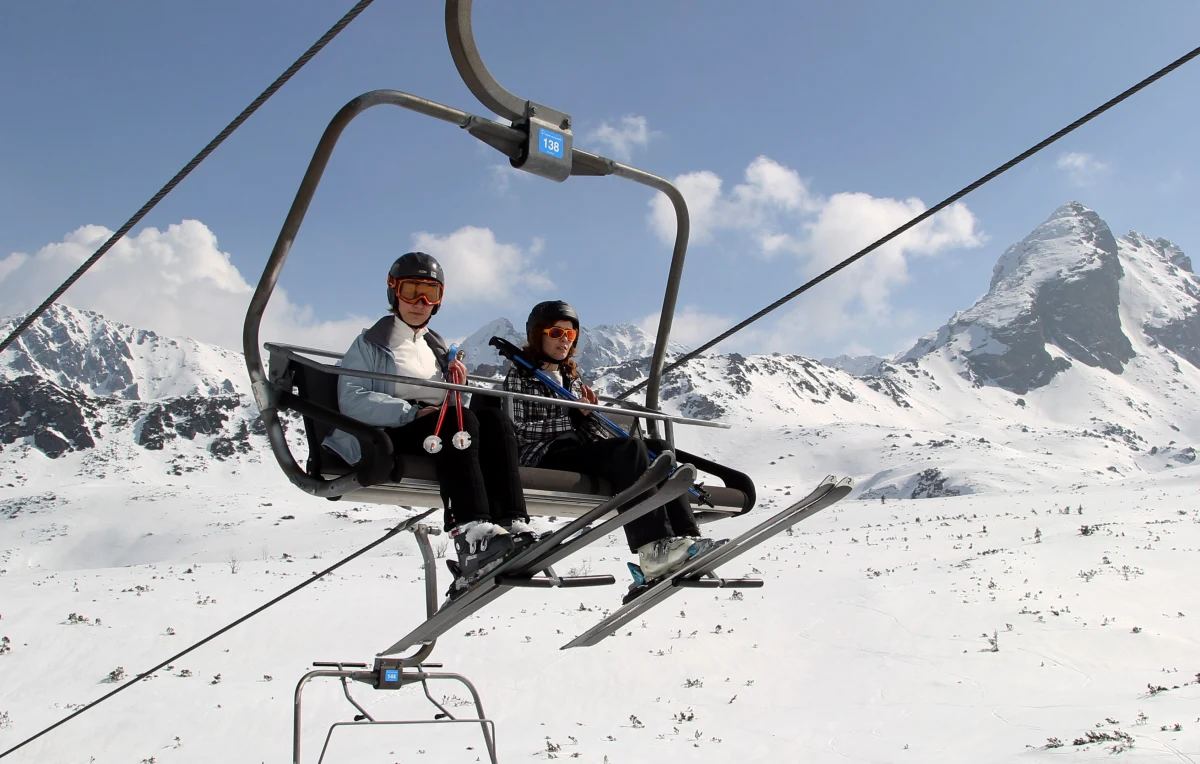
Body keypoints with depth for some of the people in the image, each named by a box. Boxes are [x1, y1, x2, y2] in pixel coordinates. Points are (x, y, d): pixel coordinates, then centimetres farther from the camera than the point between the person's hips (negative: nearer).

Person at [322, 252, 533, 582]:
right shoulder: (370, 344, 9)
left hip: (441, 436, 5)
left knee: (496, 418, -25)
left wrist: (458, 386, 3)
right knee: (460, 421, -34)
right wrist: (411, 412, -20)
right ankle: (472, 535, -52)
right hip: (390, 437, -5)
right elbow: (352, 401, -9)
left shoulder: (437, 347, 28)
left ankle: (513, 527, -43)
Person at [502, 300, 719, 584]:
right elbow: (519, 430, -8)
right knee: (631, 449, -31)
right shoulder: (520, 375, 6)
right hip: (546, 456, -7)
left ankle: (686, 539, -33)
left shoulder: (571, 376, 26)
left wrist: (589, 413, 0)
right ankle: (655, 549, -41)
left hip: (580, 450, 7)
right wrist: (571, 416, -10)